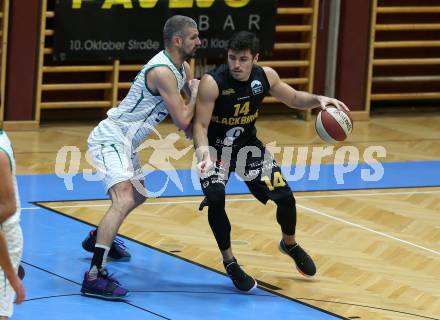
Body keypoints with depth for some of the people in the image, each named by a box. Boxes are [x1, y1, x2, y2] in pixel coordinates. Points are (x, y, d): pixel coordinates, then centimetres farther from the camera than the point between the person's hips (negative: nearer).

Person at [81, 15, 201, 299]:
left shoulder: (183, 68, 7)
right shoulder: (163, 72, -23)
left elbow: (196, 105, 22)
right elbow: (183, 121, -22)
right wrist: (195, 92, -6)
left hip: (125, 141, 11)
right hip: (110, 137, -11)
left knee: (138, 195, 31)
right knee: (124, 200, -27)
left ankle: (99, 239, 54)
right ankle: (95, 276, -33)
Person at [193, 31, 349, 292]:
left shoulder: (265, 76, -14)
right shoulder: (212, 83, -29)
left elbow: (293, 98, 4)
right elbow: (200, 125, -29)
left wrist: (318, 100, -16)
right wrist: (204, 154, -48)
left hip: (248, 145, 4)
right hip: (215, 147, -4)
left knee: (285, 196, 0)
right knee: (216, 198, -28)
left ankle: (290, 244, 34)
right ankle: (229, 262, -6)